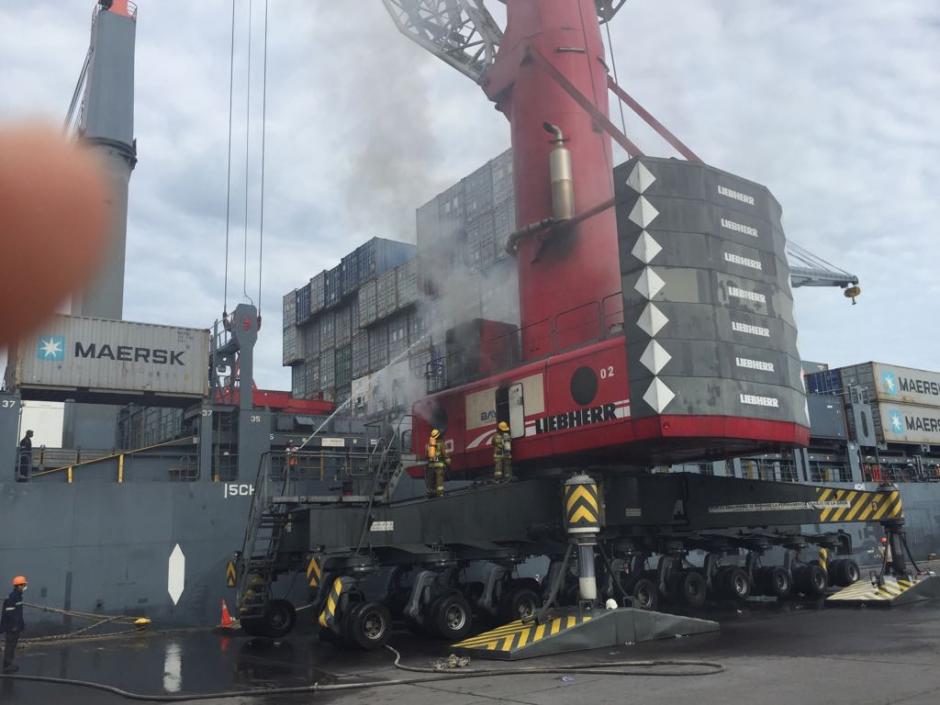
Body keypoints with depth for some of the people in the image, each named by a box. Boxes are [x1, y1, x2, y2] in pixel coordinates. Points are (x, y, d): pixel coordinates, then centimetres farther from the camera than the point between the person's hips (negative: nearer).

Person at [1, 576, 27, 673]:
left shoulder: (18, 596, 11)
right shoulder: (12, 597, -19)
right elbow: (9, 612, -23)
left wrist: (21, 624, 21)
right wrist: (13, 626, -22)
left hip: (16, 626, 10)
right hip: (12, 626, -10)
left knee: (12, 645, 16)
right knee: (9, 646, -3)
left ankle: (9, 664, 24)